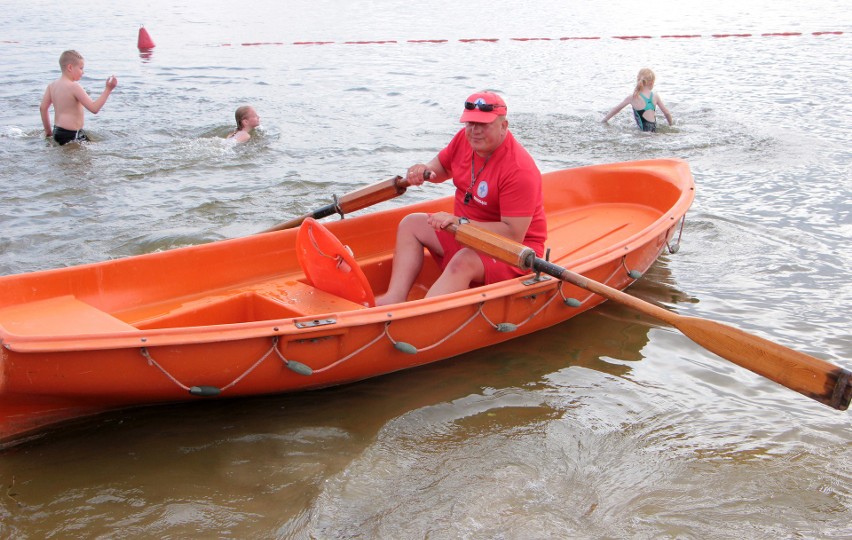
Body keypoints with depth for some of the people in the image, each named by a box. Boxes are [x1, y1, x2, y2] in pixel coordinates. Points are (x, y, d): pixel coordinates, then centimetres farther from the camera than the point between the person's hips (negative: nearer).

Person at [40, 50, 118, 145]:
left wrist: (48, 130, 22)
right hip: (71, 134, -9)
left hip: (57, 131, 9)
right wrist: (108, 89, -15)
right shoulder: (74, 87, -14)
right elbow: (94, 108, -17)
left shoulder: (52, 85, 10)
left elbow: (43, 108, 14)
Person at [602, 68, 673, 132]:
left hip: (644, 130, -4)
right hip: (654, 128, 4)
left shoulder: (633, 97, -3)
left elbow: (616, 110, 7)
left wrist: (603, 120, 20)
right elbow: (667, 113, 14)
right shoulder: (655, 96, 5)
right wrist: (670, 125, 32)